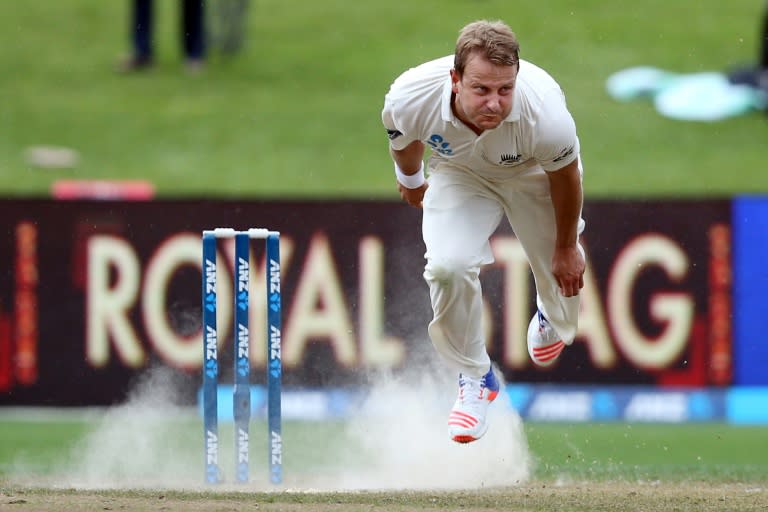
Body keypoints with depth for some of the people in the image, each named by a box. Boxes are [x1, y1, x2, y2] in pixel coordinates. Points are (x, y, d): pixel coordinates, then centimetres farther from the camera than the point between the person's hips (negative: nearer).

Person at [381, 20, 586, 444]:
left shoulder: (545, 115, -42)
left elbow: (564, 176, -18)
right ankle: (475, 378, 3)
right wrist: (410, 180, 13)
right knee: (448, 267, -22)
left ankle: (553, 318, 54)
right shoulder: (409, 98, -37)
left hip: (532, 176, 0)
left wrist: (566, 248, -3)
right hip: (459, 172, 0)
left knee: (562, 271, 13)